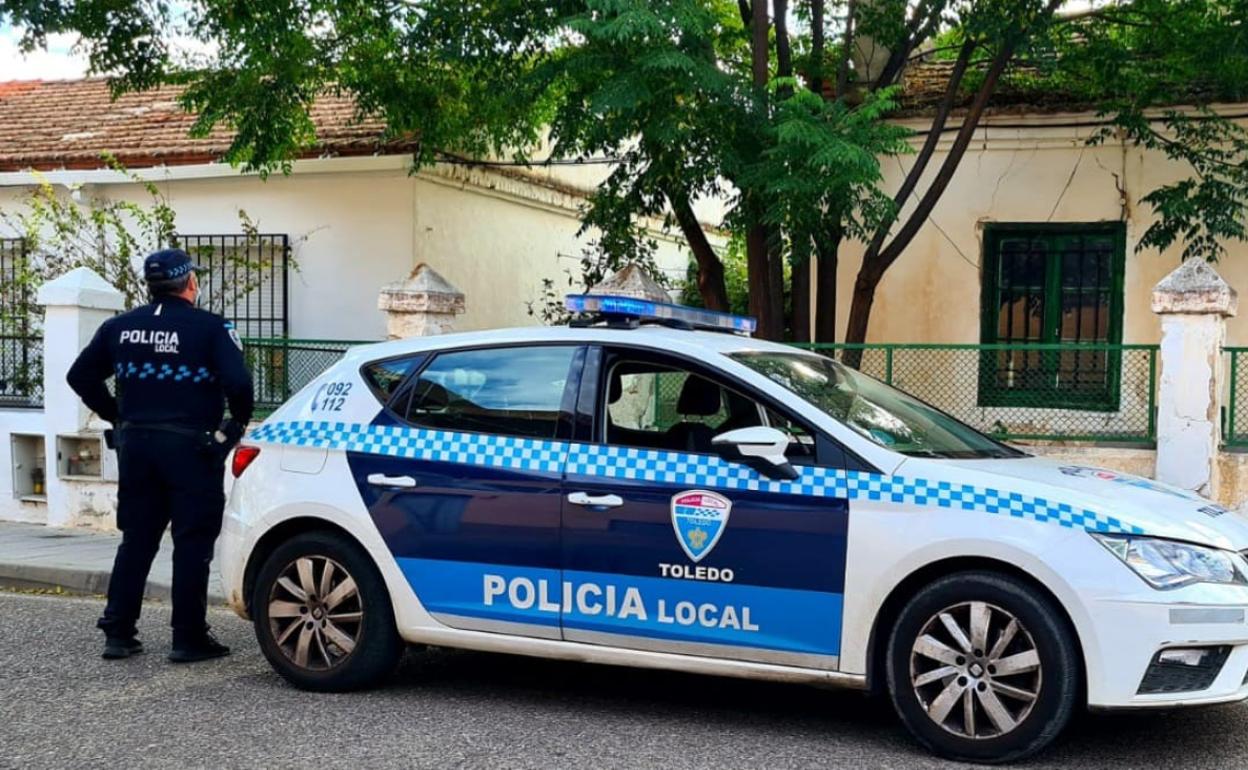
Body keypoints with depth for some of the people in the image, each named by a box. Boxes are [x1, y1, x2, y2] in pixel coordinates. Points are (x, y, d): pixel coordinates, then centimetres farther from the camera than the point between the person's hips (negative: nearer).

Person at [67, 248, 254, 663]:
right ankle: (189, 638, 4)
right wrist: (238, 422, -1)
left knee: (136, 539, 15)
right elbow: (238, 382, -18)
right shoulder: (209, 327, -9)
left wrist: (116, 415, 17)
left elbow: (80, 375, 12)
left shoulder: (120, 327, 7)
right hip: (191, 447, -5)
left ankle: (118, 633, 16)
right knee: (192, 543, 2)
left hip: (135, 443, 5)